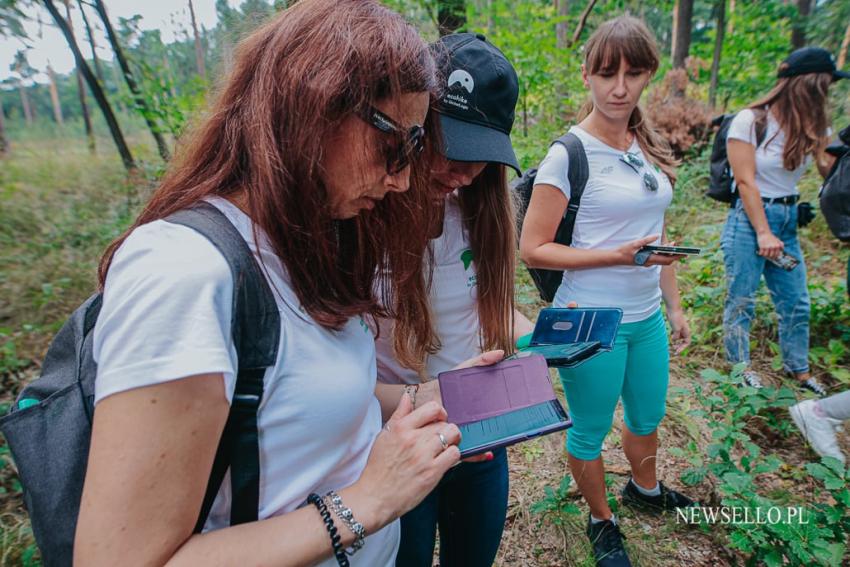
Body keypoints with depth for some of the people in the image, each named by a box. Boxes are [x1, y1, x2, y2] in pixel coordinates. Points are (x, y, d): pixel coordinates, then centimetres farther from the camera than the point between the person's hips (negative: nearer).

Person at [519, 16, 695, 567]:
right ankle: (602, 522, 42)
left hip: (647, 318, 7)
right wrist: (619, 255, -24)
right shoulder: (568, 154, -16)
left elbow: (657, 233, 13)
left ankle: (645, 489, 57)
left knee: (648, 417, 26)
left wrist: (674, 307, 13)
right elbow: (533, 250, -18)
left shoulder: (650, 147, 5)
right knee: (590, 432, 13)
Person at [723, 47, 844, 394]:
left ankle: (799, 370, 29)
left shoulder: (809, 126, 9)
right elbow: (746, 182, -13)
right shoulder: (750, 121, -9)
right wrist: (763, 233, -15)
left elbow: (829, 169, 1)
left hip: (788, 221, 6)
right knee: (741, 299, 2)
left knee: (796, 302, 12)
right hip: (749, 219, -6)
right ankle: (740, 366, 20)